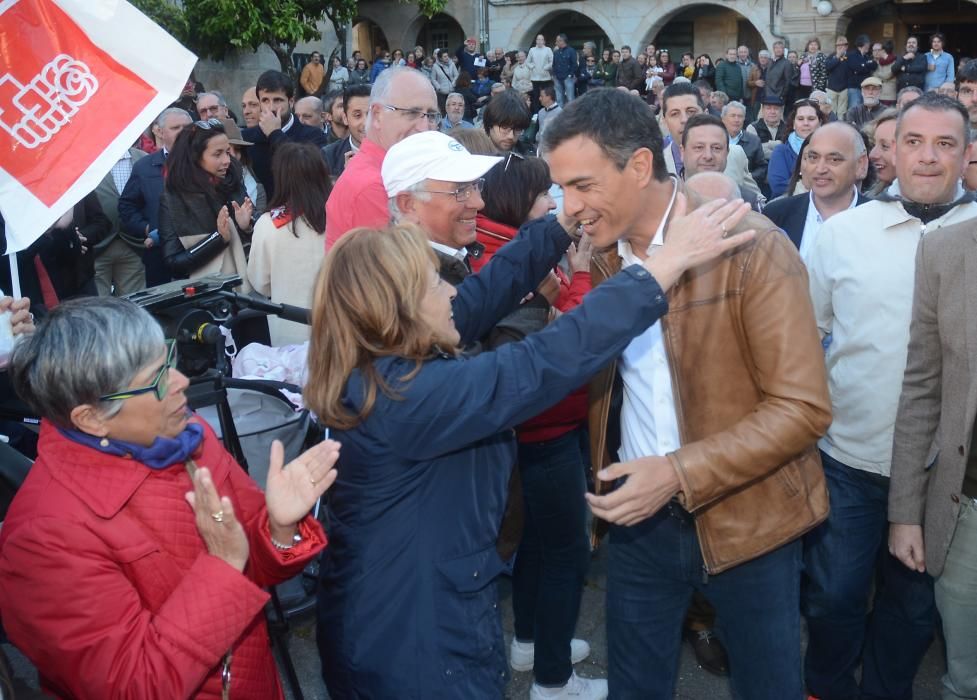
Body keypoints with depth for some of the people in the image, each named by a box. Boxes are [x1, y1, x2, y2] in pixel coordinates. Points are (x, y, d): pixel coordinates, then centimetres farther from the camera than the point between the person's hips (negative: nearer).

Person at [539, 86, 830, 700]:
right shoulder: (602, 256, 0)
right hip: (641, 514, 4)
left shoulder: (752, 246, -17)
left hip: (745, 517, -4)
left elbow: (803, 407, -20)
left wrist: (681, 474, -26)